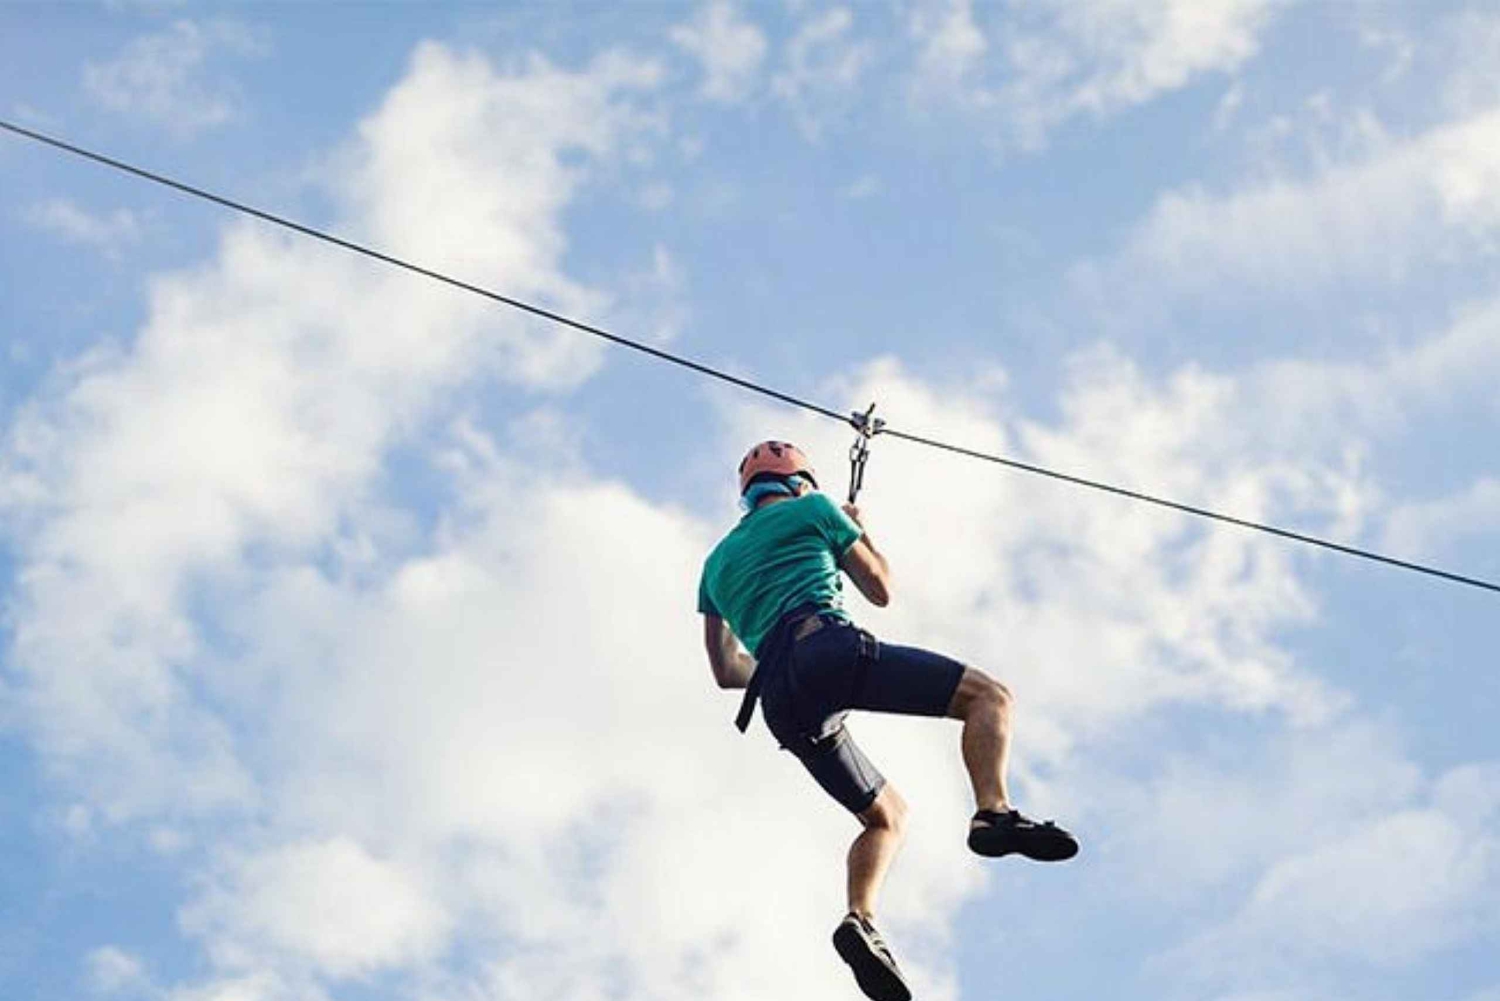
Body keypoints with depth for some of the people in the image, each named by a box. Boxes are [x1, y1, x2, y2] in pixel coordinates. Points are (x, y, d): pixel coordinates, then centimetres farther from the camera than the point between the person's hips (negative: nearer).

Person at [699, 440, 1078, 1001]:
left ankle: (860, 919, -10)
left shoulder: (718, 562, 33)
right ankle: (994, 812, -31)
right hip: (829, 646, -6)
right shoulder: (812, 509, 19)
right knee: (988, 696, -4)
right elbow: (881, 590, 24)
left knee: (887, 814, 17)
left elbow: (726, 671, 31)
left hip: (780, 701, 6)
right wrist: (859, 532, 41)